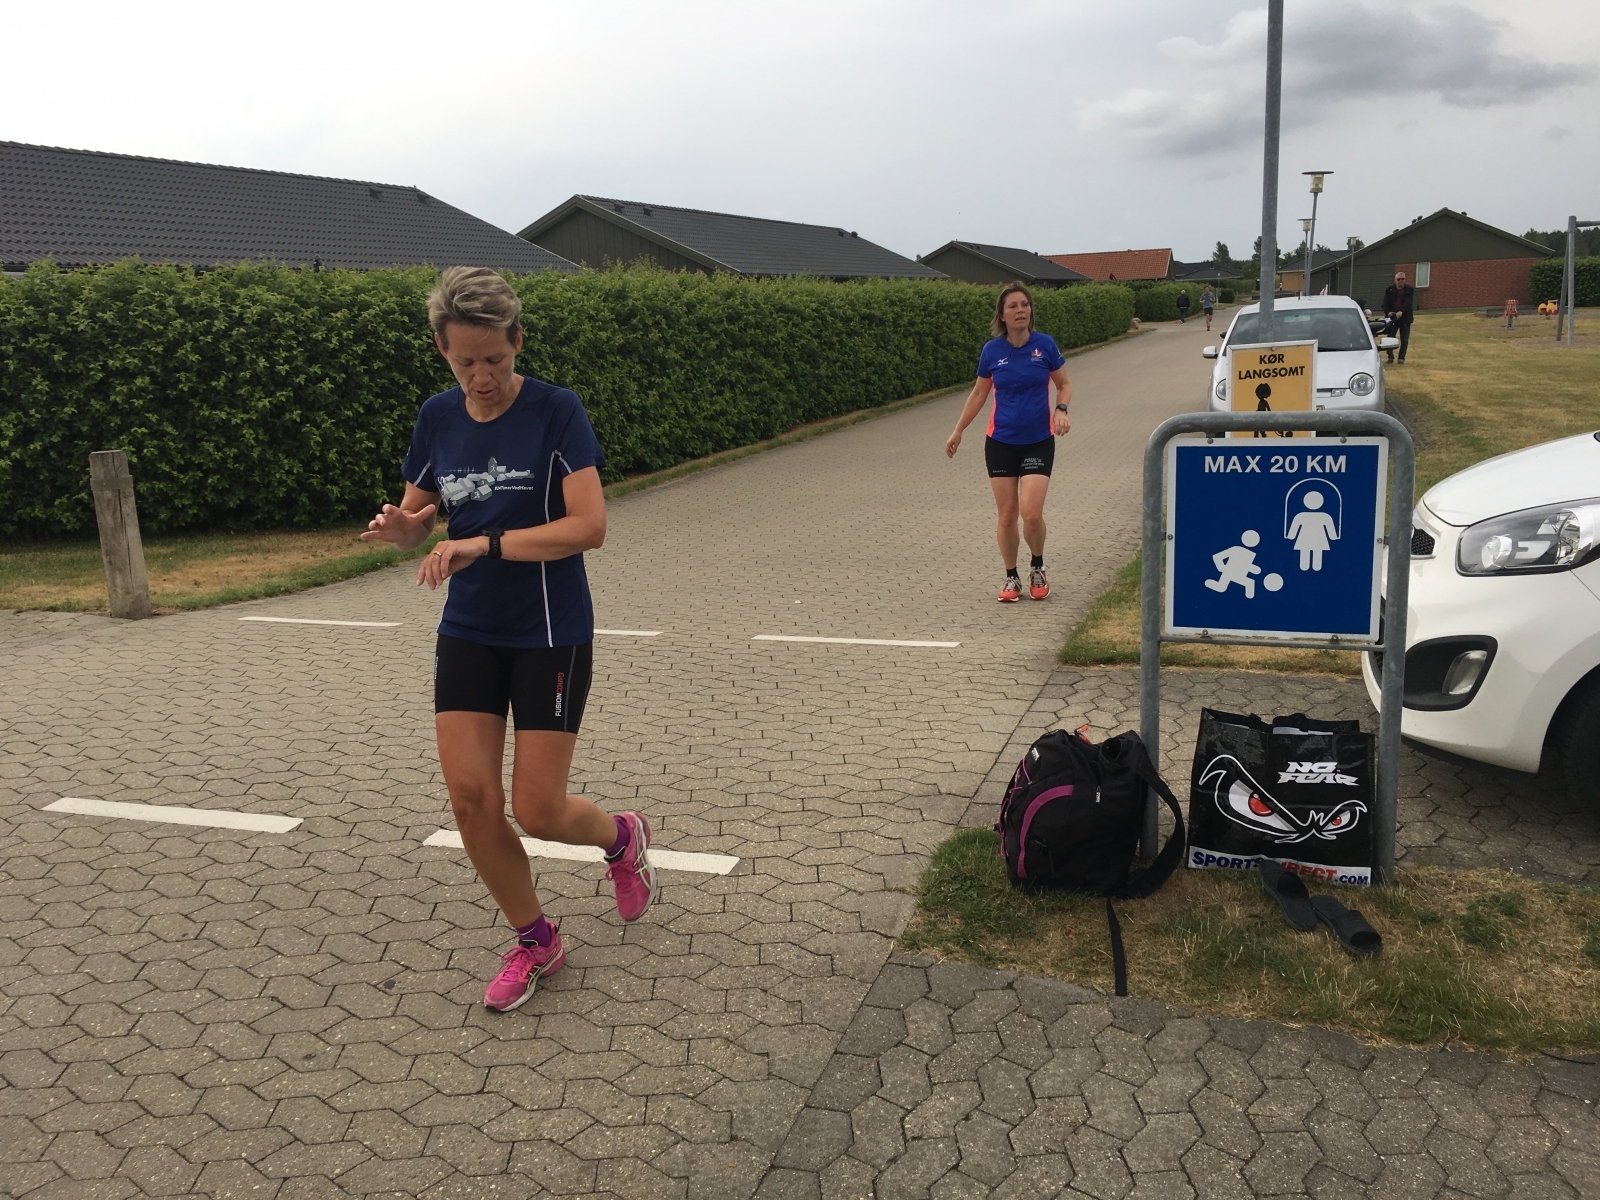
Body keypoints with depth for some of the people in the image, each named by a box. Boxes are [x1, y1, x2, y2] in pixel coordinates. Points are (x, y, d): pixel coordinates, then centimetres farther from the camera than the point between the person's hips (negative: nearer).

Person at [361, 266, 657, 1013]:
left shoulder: (556, 411, -13)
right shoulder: (437, 418, 2)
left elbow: (589, 526, -22)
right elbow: (418, 522, 11)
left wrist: (485, 544, -29)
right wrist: (398, 527, -13)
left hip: (551, 636, -5)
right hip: (468, 634, 5)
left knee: (537, 811, -2)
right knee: (470, 798, 0)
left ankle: (622, 837, 34)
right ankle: (534, 941, 23)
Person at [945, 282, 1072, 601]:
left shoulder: (1045, 344, -6)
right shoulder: (992, 350, -3)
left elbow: (1064, 385, 6)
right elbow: (979, 393, 10)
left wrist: (1061, 410, -14)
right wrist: (958, 431, 11)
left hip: (1039, 442, -1)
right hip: (1000, 442, 1)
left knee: (1031, 513, -12)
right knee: (1007, 516, 3)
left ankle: (1037, 567, 16)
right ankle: (1011, 577, 21)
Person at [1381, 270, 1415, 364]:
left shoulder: (1410, 289, -1)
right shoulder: (1389, 290, 3)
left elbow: (1408, 303, -15)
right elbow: (1385, 303, -2)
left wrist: (1401, 311, -33)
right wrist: (1388, 312, -23)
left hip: (1405, 318, -1)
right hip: (1392, 317, 1)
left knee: (1404, 340, 3)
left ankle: (1402, 357, 12)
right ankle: (1390, 357, 11)